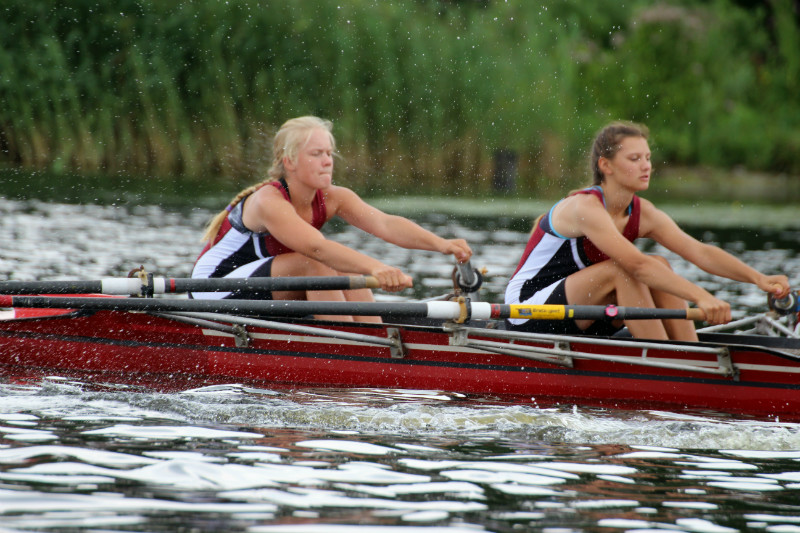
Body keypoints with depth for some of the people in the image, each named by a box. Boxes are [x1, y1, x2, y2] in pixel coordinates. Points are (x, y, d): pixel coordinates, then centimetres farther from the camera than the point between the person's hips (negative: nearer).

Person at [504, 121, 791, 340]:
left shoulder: (642, 213, 0)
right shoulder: (585, 207, -24)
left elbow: (699, 252, -9)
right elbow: (635, 263, -36)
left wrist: (758, 278, -23)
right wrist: (700, 296, -44)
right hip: (527, 315, -8)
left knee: (660, 267, -9)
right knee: (621, 271, -27)